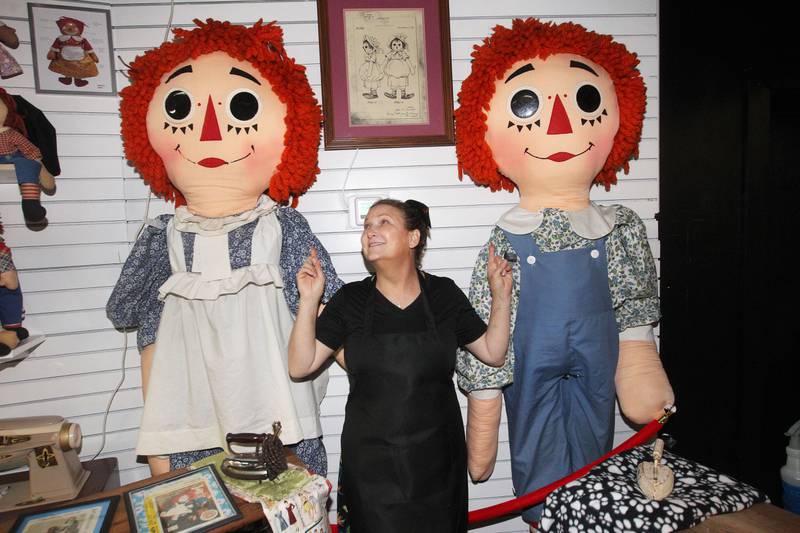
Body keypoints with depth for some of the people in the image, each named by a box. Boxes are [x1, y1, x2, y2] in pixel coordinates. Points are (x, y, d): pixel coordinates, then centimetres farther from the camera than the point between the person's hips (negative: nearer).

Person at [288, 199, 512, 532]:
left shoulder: (444, 294, -2)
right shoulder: (350, 299, -4)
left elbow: (493, 353, 4)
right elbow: (299, 366, -6)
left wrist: (500, 296, -5)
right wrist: (309, 301, -16)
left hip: (436, 459, 1)